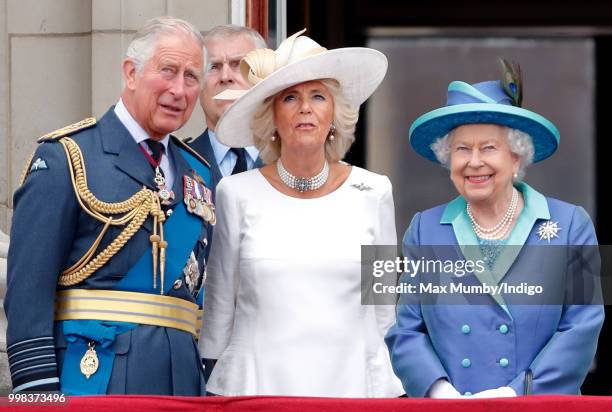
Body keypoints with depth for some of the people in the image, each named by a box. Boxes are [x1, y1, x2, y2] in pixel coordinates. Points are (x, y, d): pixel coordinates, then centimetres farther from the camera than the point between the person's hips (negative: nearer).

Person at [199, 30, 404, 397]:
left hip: (350, 381, 1)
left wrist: (383, 392, 9)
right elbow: (219, 306, 7)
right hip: (255, 385, -1)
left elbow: (382, 311, 9)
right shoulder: (237, 194, 0)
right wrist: (213, 394, 10)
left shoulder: (374, 192, 3)